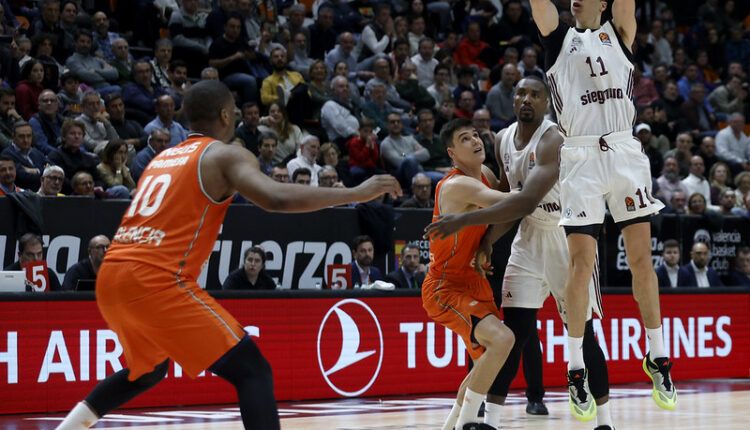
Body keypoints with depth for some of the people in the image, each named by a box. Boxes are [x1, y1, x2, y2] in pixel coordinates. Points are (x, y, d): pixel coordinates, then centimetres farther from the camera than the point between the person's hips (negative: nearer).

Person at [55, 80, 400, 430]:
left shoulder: (162, 158, 25)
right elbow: (278, 199, -15)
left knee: (149, 369, 35)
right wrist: (356, 193, -10)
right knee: (252, 371, -5)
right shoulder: (225, 154, 2)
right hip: (157, 280, -8)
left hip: (112, 277, 8)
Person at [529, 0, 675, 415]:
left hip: (625, 152, 1)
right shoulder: (559, 37, 13)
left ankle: (657, 357, 12)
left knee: (641, 256, 1)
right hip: (580, 158, -1)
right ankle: (576, 369, 1)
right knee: (581, 262, -6)